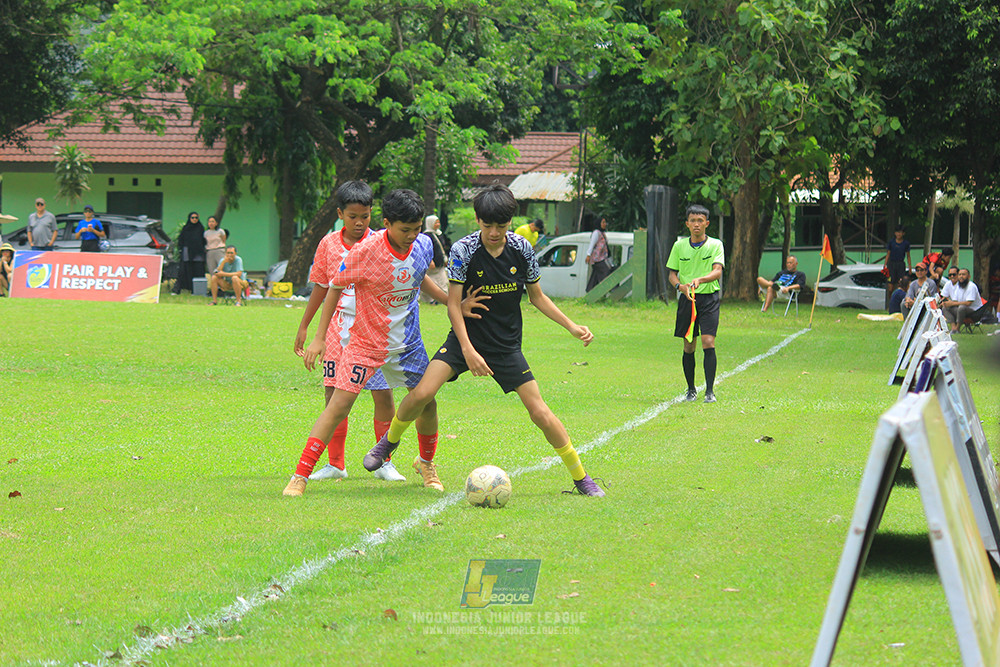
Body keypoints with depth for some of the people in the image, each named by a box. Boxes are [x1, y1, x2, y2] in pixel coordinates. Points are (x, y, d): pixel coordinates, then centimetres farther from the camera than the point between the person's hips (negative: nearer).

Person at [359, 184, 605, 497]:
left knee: (540, 413, -6)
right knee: (422, 393, -20)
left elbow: (537, 296, 9)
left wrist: (572, 326, 1)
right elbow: (454, 304, -12)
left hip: (507, 347, 1)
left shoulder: (521, 248, -6)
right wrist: (468, 350, -23)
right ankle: (389, 441, 10)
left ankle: (581, 477, 9)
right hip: (466, 339, -1)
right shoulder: (463, 250, -14)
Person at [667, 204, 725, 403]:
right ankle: (691, 389, 21)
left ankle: (710, 391, -10)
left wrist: (700, 279, -31)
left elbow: (717, 271, -13)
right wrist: (680, 285, -12)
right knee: (688, 347, 6)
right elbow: (672, 273, 10)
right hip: (687, 298, 2)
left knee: (708, 343, -14)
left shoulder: (715, 245, -1)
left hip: (709, 298, -2)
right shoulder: (679, 246, 7)